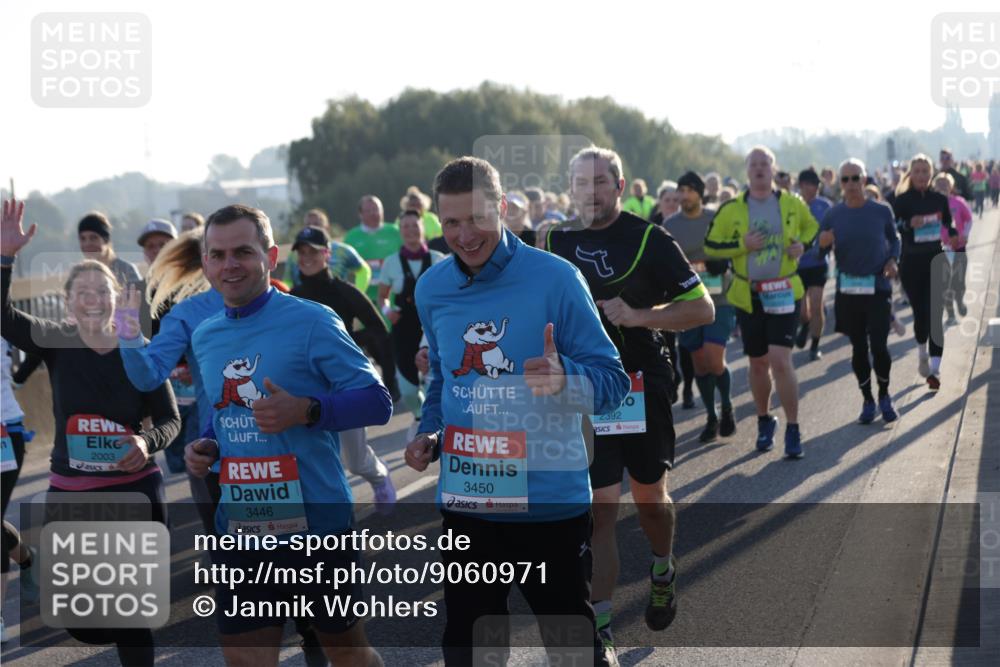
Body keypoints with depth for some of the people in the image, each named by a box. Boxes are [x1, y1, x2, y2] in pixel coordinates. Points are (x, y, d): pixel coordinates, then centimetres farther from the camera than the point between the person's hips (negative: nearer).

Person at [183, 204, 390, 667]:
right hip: (238, 527, 5)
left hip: (315, 520, -5)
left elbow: (377, 402, -12)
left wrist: (305, 411, -26)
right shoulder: (204, 337, 9)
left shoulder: (312, 322, -10)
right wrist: (206, 447, 3)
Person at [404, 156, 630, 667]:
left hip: (549, 498, -4)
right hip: (465, 504, 5)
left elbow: (613, 381, -11)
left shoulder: (554, 278, -12)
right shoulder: (432, 288, 4)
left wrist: (563, 378, -31)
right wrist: (429, 435, 2)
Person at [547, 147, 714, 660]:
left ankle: (663, 573, 47)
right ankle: (599, 630, -3)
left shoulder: (648, 239, -6)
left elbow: (702, 309, -7)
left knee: (649, 495, 16)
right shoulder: (556, 244, 3)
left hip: (643, 388, -1)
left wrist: (638, 315, -19)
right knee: (599, 509, -5)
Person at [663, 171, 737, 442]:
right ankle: (711, 418, 21)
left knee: (715, 361, -12)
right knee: (699, 364, 6)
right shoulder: (669, 225, 4)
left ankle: (727, 407, 14)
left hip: (719, 301, -2)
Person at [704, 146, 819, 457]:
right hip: (748, 295, 1)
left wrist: (802, 244, -3)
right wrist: (743, 244, -14)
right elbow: (710, 245, 0)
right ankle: (764, 421, 32)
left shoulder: (792, 204, 1)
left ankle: (793, 429, -2)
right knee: (758, 363, 12)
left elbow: (812, 227, 18)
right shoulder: (732, 209, -1)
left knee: (781, 360, -12)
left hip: (784, 294, -1)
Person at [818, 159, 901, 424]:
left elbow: (894, 238, 13)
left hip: (878, 287, -1)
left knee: (879, 345, -8)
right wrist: (823, 243, -20)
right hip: (848, 290, 2)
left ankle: (884, 395, 16)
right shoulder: (833, 216, 0)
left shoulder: (881, 211, -2)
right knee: (858, 347, 8)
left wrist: (893, 260, -5)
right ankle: (867, 400, 22)